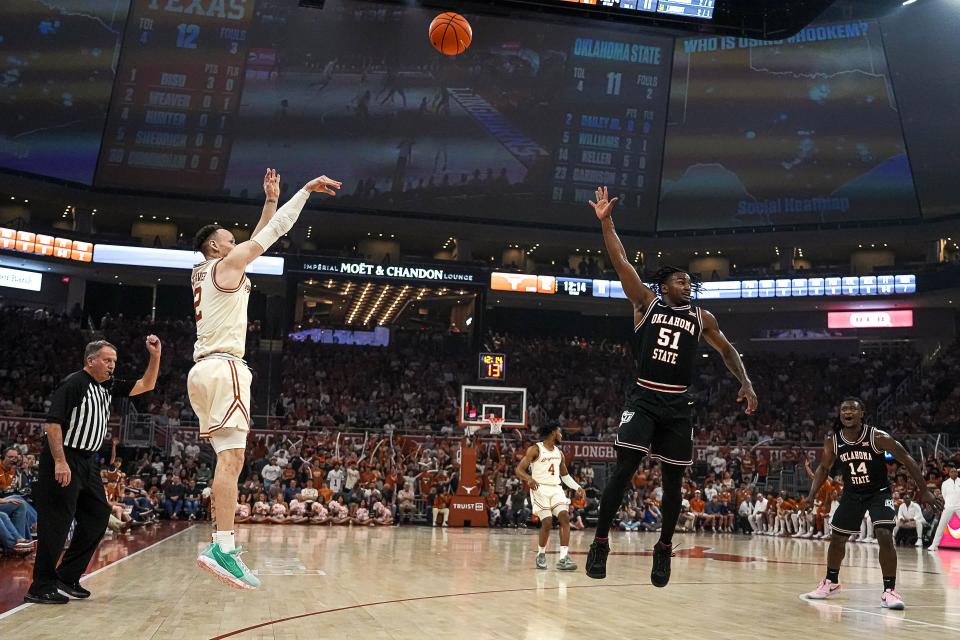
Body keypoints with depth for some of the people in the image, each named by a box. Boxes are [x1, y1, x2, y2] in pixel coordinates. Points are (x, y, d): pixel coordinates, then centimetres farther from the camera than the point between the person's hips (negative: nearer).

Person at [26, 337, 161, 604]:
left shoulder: (108, 386, 12)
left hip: (87, 461, 9)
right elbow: (53, 422, -18)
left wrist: (155, 356, 3)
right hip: (64, 460, -9)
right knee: (57, 523, -8)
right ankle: (41, 587, -1)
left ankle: (67, 578, 17)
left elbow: (146, 385, 16)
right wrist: (60, 462, -25)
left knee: (97, 517, 10)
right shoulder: (73, 383, -12)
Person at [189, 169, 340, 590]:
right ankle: (223, 547, -24)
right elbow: (275, 231, 0)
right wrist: (306, 190, 6)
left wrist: (270, 200, 31)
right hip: (224, 367, -10)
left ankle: (221, 544, 2)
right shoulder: (226, 264, 1)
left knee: (230, 460, 7)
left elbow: (261, 236, 32)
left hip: (205, 370, 10)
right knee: (232, 458, -17)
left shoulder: (203, 274, 25)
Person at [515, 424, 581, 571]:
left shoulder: (559, 453, 14)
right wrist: (529, 478, -30)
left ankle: (563, 558, -14)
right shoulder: (535, 449, -6)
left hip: (556, 489, 6)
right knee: (547, 522, -14)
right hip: (540, 489, -6)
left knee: (565, 518, -13)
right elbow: (518, 469, -10)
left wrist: (577, 487, 11)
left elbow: (565, 474, 26)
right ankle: (541, 555, 11)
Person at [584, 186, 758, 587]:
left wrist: (745, 383, 8)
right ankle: (600, 542, -5)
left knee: (673, 481, 7)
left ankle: (665, 546, 24)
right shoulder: (647, 303, 6)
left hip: (678, 405, 3)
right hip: (643, 398, -3)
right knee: (624, 469, -13)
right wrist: (606, 221, -9)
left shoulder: (702, 318, 13)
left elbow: (727, 350, 23)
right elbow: (621, 263, -1)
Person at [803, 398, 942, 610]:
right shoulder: (832, 440, -13)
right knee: (837, 538, 9)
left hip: (879, 492, -4)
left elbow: (907, 460, -14)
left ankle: (890, 591, -10)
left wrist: (924, 491, -13)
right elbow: (824, 467, 3)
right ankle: (831, 582, 30)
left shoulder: (878, 437, -24)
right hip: (852, 494, 4)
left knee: (884, 536, -21)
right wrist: (812, 495, -6)